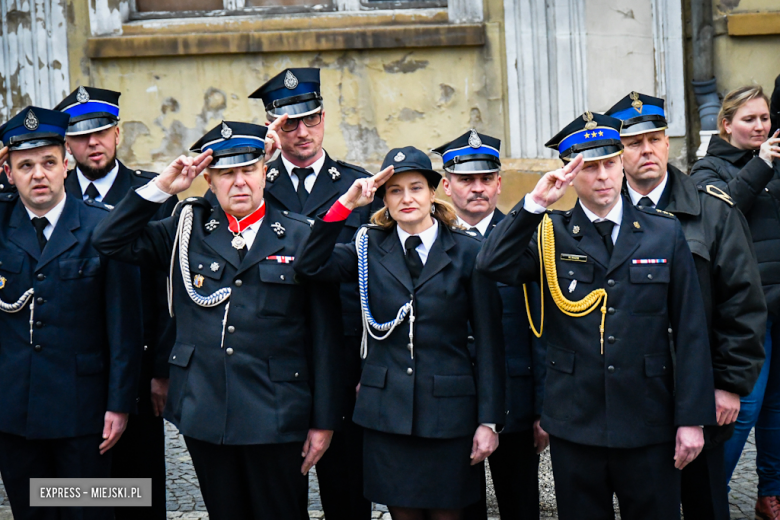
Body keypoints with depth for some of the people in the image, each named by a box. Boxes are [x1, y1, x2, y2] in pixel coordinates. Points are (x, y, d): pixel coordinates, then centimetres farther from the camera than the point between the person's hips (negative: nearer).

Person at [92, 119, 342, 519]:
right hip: (203, 415, 3)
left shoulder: (301, 238, 1)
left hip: (276, 421, -2)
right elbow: (110, 241, 6)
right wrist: (163, 186, -2)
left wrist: (323, 421, -2)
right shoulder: (186, 231, 9)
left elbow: (323, 336, 0)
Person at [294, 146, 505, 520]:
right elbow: (310, 265, -11)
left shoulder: (467, 251, 0)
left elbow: (489, 340, -1)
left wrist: (489, 421, -5)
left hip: (448, 412, -2)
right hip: (386, 410, 2)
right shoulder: (370, 248, 6)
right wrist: (345, 204, -16)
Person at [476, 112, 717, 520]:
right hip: (575, 425, 0)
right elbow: (493, 265, -16)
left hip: (649, 425, 0)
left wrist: (692, 418, -4)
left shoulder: (665, 232, 2)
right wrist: (536, 203, -22)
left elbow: (690, 331, 1)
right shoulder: (549, 234, 2)